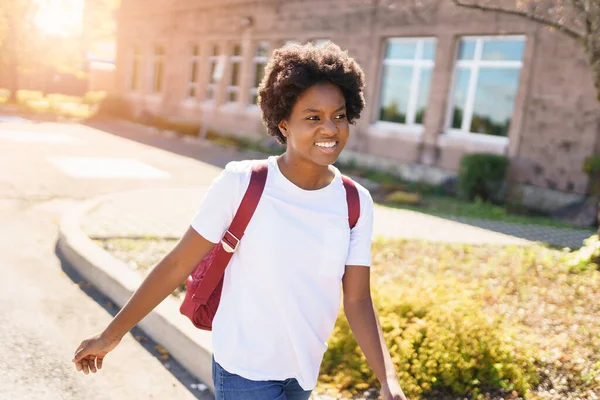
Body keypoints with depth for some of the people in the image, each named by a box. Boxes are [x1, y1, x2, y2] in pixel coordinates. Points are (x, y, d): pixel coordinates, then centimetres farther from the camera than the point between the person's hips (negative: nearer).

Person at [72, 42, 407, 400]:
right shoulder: (241, 184, -19)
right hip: (245, 370, -4)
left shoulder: (356, 203, -7)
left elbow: (358, 302, -7)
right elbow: (176, 265, -13)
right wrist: (111, 335, -6)